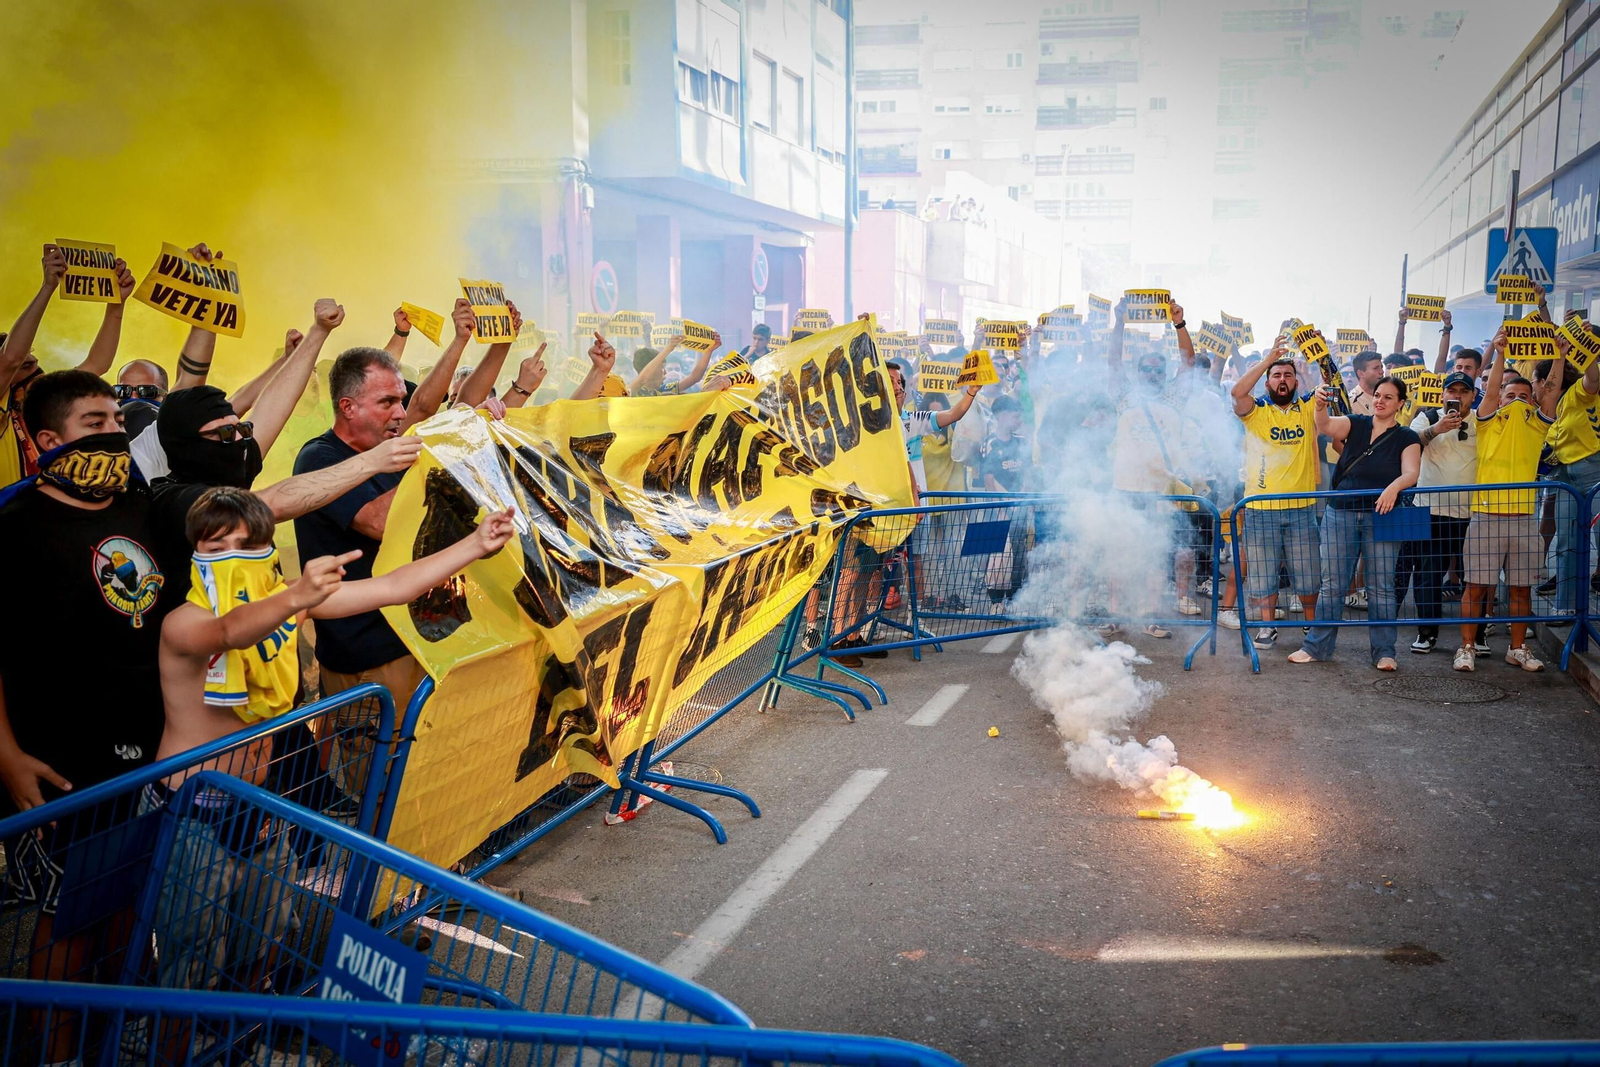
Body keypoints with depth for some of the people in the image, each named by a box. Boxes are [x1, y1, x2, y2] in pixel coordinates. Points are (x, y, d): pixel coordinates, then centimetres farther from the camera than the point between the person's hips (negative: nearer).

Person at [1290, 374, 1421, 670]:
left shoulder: (1406, 438, 2)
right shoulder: (1355, 424, 7)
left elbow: (1411, 473, -13)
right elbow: (1326, 427, -13)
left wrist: (1395, 486, -35)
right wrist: (1321, 406, -34)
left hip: (1381, 517, -1)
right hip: (1340, 513, 2)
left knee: (1382, 587, 1)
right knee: (1331, 583, 5)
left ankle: (1384, 651, 9)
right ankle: (1316, 646, 11)